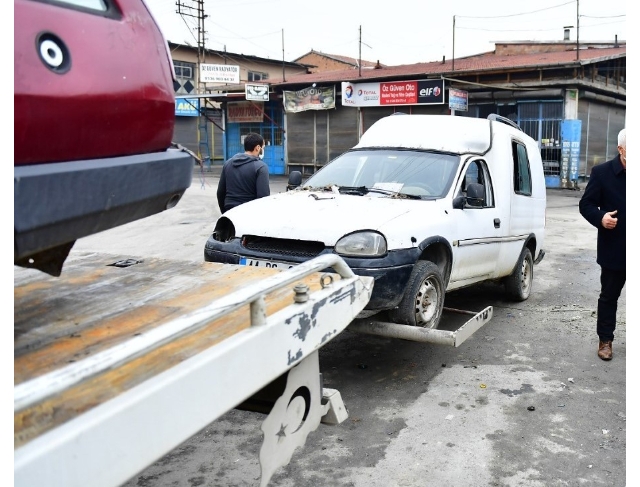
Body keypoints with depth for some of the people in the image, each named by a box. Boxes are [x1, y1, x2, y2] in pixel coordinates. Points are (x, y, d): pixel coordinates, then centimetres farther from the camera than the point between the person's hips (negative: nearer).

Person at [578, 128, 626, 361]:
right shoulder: (602, 172, -5)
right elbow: (586, 204, -4)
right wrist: (600, 218, -22)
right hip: (613, 250, -2)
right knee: (609, 296, 11)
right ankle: (605, 340, 23)